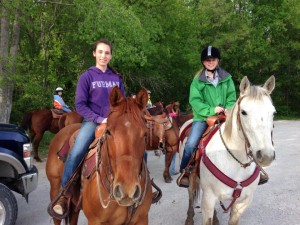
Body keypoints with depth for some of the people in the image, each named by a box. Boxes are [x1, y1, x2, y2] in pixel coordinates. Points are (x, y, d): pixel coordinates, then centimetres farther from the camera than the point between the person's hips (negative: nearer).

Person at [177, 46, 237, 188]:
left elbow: (231, 98, 6)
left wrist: (228, 110, -15)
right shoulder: (198, 80, 1)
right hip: (202, 117, -2)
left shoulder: (227, 78, 8)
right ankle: (184, 172, -1)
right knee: (191, 143, -21)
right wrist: (211, 110, -19)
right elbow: (195, 101, -8)